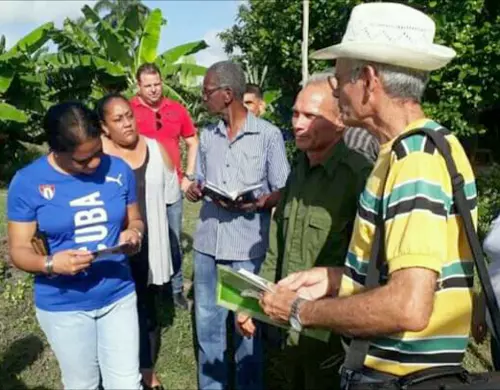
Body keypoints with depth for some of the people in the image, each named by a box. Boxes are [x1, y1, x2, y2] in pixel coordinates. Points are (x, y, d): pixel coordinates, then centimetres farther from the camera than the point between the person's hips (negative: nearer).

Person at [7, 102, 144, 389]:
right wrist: (50, 264, -30)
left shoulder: (119, 170, -6)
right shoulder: (28, 182, -13)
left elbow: (135, 220, 8)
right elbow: (19, 250, -9)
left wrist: (133, 233, -16)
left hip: (119, 296, 2)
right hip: (63, 306, -1)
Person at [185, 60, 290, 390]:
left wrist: (258, 203, -23)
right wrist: (195, 191, -4)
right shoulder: (207, 136, 9)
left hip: (246, 246, -5)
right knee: (207, 321, 14)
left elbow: (283, 191, -5)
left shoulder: (268, 134, -6)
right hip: (208, 242, 5)